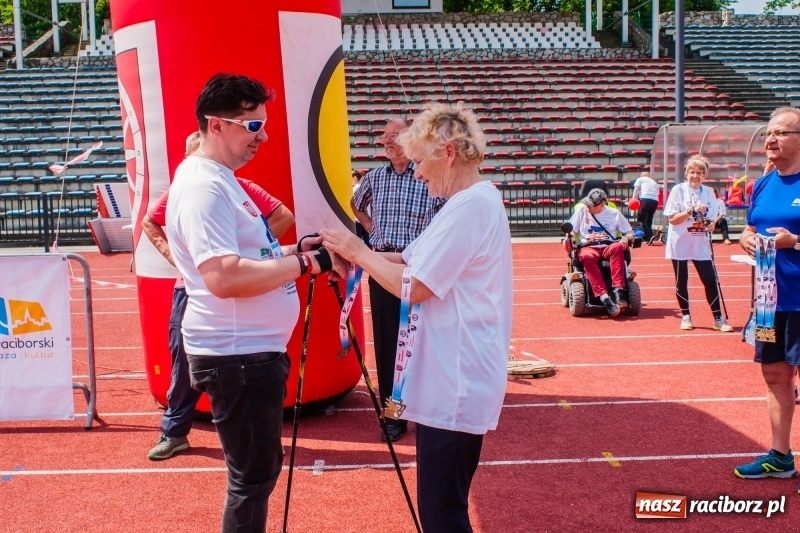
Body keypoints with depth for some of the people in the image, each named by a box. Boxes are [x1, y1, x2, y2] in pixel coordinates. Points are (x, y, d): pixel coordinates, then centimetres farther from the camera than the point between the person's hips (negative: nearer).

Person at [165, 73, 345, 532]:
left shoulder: (221, 179, 15)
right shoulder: (203, 185, -18)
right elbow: (223, 276, -29)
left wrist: (297, 250, 7)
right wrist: (305, 262, -22)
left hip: (254, 349, 10)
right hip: (236, 355, -10)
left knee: (259, 470, 20)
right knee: (253, 476, 1)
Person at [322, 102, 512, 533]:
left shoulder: (470, 206, -18)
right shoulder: (474, 201, 16)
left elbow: (413, 287, -20)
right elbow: (411, 260, 15)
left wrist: (358, 251, -7)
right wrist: (354, 256, 3)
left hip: (456, 383, -11)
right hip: (454, 379, 11)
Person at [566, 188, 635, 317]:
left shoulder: (614, 214, 11)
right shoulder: (582, 209, 10)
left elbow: (630, 233, 15)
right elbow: (572, 231, 12)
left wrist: (625, 240, -8)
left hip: (608, 248, 1)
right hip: (587, 248, -1)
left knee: (617, 247, -36)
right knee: (587, 257, -39)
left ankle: (618, 291, -44)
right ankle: (605, 298, -50)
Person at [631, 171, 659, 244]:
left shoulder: (640, 179, 20)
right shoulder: (654, 182, 32)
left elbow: (636, 189, 4)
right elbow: (657, 193, 22)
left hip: (645, 199, -5)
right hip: (655, 200, 5)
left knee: (641, 219, -3)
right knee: (649, 219, 17)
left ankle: (649, 236, -20)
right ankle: (646, 237, 17)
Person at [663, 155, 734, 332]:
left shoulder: (708, 192, 4)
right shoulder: (678, 190, -6)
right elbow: (672, 219, -11)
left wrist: (709, 224, -9)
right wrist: (692, 210, -22)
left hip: (701, 245, 3)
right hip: (680, 244, -3)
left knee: (710, 279, 0)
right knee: (681, 281, 5)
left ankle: (718, 318, 9)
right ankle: (685, 316, 19)